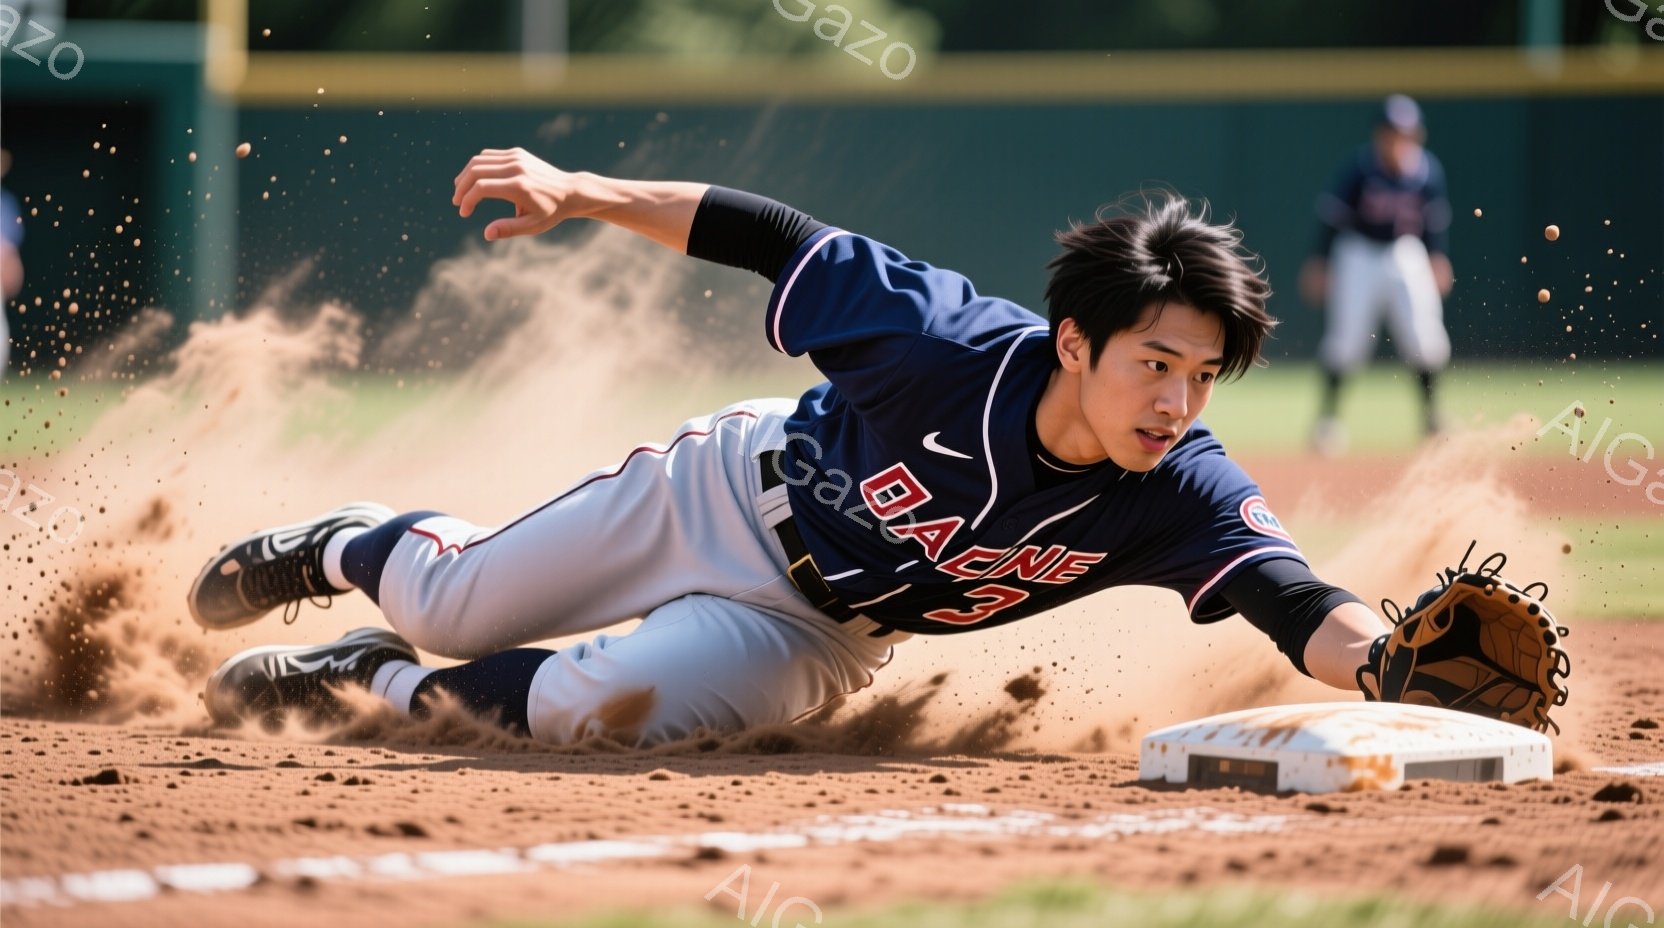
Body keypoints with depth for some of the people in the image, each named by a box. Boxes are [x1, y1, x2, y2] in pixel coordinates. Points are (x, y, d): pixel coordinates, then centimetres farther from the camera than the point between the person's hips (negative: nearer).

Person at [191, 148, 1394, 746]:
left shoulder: (1183, 495, -30)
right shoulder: (956, 344, -33)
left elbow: (1299, 609, -44)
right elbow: (775, 242, -21)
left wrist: (1392, 662, -66)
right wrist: (576, 193, -22)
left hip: (819, 629, 1)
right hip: (734, 490, -1)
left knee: (599, 709, -20)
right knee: (451, 607, 11)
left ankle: (376, 682, 11)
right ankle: (344, 550, 49)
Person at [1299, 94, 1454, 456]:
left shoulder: (1428, 171, -9)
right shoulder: (1360, 166, -17)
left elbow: (1436, 220, 4)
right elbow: (1332, 215, -10)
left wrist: (1439, 259, -7)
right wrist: (1319, 262, -10)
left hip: (1406, 252, 2)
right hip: (1358, 252, -2)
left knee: (1424, 335, -8)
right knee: (1347, 335, -8)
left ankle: (1430, 412, 10)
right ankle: (1328, 416, 5)